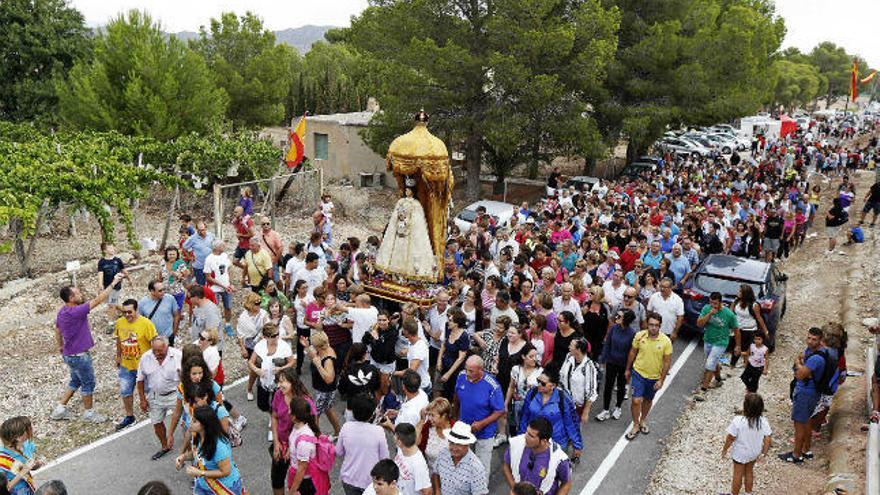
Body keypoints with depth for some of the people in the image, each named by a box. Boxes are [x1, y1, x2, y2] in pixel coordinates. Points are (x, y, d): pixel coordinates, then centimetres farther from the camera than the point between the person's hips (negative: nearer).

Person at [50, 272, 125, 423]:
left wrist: (60, 346, 32)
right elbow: (97, 300, -30)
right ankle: (88, 412, 23)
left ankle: (60, 409, 30)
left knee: (75, 382, 25)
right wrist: (113, 283, -27)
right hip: (79, 356, -9)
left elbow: (57, 329, 17)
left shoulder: (62, 311, 2)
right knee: (88, 384, 8)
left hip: (70, 355, 9)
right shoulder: (75, 312, -28)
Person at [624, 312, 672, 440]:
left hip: (654, 377, 1)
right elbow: (633, 353, 0)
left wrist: (661, 380, -8)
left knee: (648, 400, 20)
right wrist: (628, 369, 7)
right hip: (638, 373, 0)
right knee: (636, 400, -6)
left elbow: (667, 362, -9)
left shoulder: (666, 341, -18)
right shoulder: (639, 336, -14)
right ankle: (635, 426, 15)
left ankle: (643, 420, 44)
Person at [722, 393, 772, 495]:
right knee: (749, 472, 26)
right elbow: (767, 440, -12)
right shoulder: (763, 422, -20)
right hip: (754, 453, 4)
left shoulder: (738, 421, -32)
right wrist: (763, 453, 4)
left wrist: (724, 450, -4)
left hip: (740, 454, -4)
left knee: (738, 475, 16)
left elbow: (730, 438, -21)